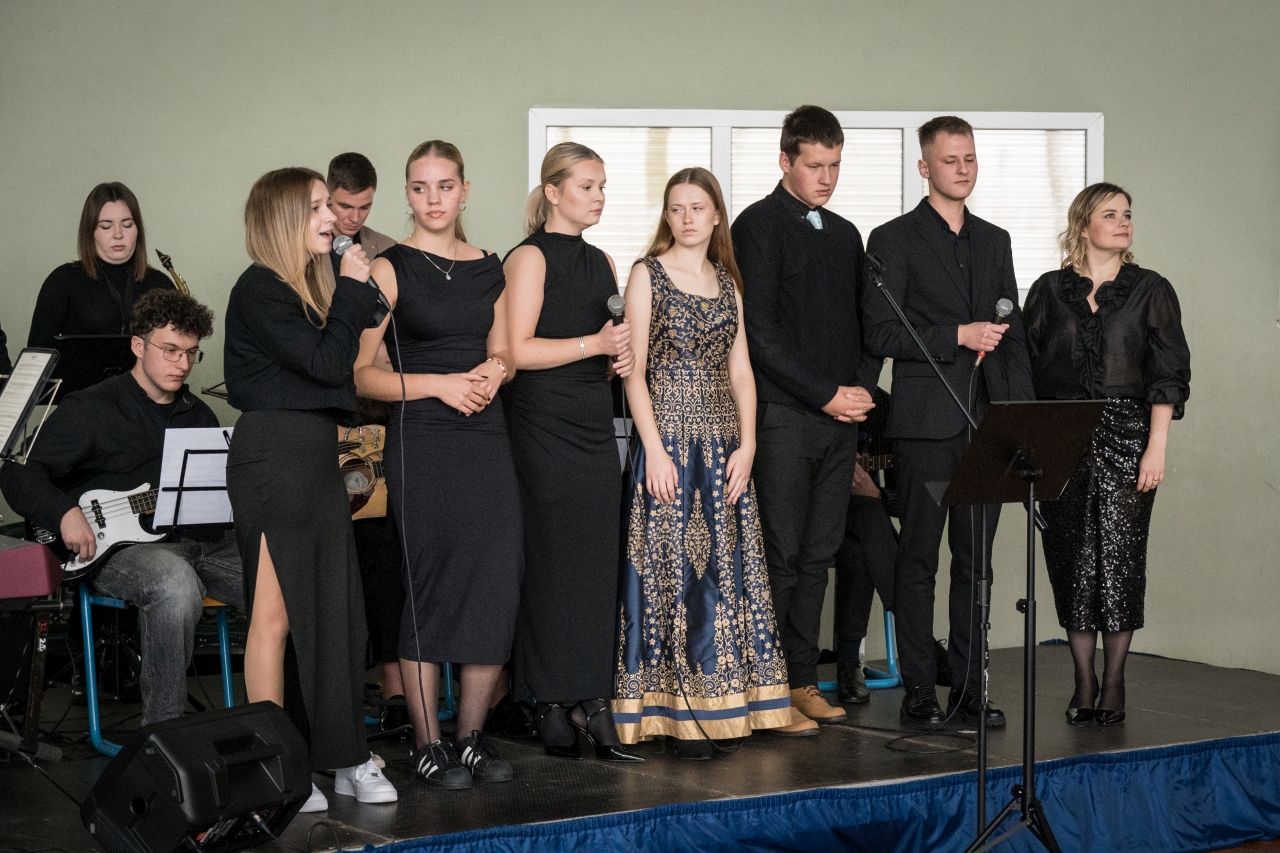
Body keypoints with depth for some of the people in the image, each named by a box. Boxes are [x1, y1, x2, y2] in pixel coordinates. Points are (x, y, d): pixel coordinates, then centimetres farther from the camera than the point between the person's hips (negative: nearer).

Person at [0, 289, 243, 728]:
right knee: (176, 582, -40)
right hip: (119, 546, -6)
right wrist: (65, 513, -19)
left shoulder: (198, 415, 21)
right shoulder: (90, 408, 3)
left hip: (201, 540, 6)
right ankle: (162, 732, -28)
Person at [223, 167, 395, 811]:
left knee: (333, 610, 9)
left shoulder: (305, 290, 17)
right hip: (274, 458, -9)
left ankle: (341, 757, 15)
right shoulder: (260, 289, -10)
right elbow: (326, 361, -16)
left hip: (316, 456, 9)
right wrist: (353, 287, -8)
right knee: (275, 614, -4)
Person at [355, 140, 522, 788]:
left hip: (486, 437, 5)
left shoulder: (489, 268, 13)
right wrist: (438, 383, -15)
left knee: (497, 585, 1)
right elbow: (360, 373, -6)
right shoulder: (391, 269, -2)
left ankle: (472, 736, 15)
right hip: (421, 443, -5)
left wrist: (495, 370, 1)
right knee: (430, 586, -2)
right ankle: (429, 745, 8)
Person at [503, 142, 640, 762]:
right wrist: (594, 344, -15)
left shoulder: (600, 263, 18)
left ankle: (592, 703, 2)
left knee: (598, 563, 1)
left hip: (594, 423, 7)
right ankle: (552, 709, 2)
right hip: (543, 425, -7)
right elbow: (518, 350, -12)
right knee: (552, 562, -5)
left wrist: (621, 359, 4)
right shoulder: (531, 257, -4)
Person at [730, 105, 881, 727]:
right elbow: (760, 332, -11)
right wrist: (826, 394, -11)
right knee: (779, 558, -5)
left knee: (817, 558, 8)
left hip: (841, 418, 6)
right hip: (783, 417, -6)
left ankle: (802, 682, 13)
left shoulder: (845, 235, 18)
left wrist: (864, 386, 3)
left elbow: (864, 326, 22)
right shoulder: (759, 225, -4)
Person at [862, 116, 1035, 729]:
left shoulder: (994, 240, 16)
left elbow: (1012, 333, 16)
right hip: (926, 423, -5)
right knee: (918, 559, -1)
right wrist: (958, 336, -14)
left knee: (975, 560, 8)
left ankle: (969, 689, 14)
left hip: (987, 422, 5)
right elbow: (881, 334, -8)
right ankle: (918, 693, 4)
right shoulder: (894, 240, -1)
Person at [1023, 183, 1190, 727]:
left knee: (1119, 554, -5)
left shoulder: (1150, 290, 5)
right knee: (1072, 555, 1)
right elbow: (1028, 370, 10)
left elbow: (1168, 374, 0)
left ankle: (1114, 683, 3)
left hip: (1126, 437, -1)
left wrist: (1156, 447, -8)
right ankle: (1084, 682, 10)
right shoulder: (1049, 291, 9)